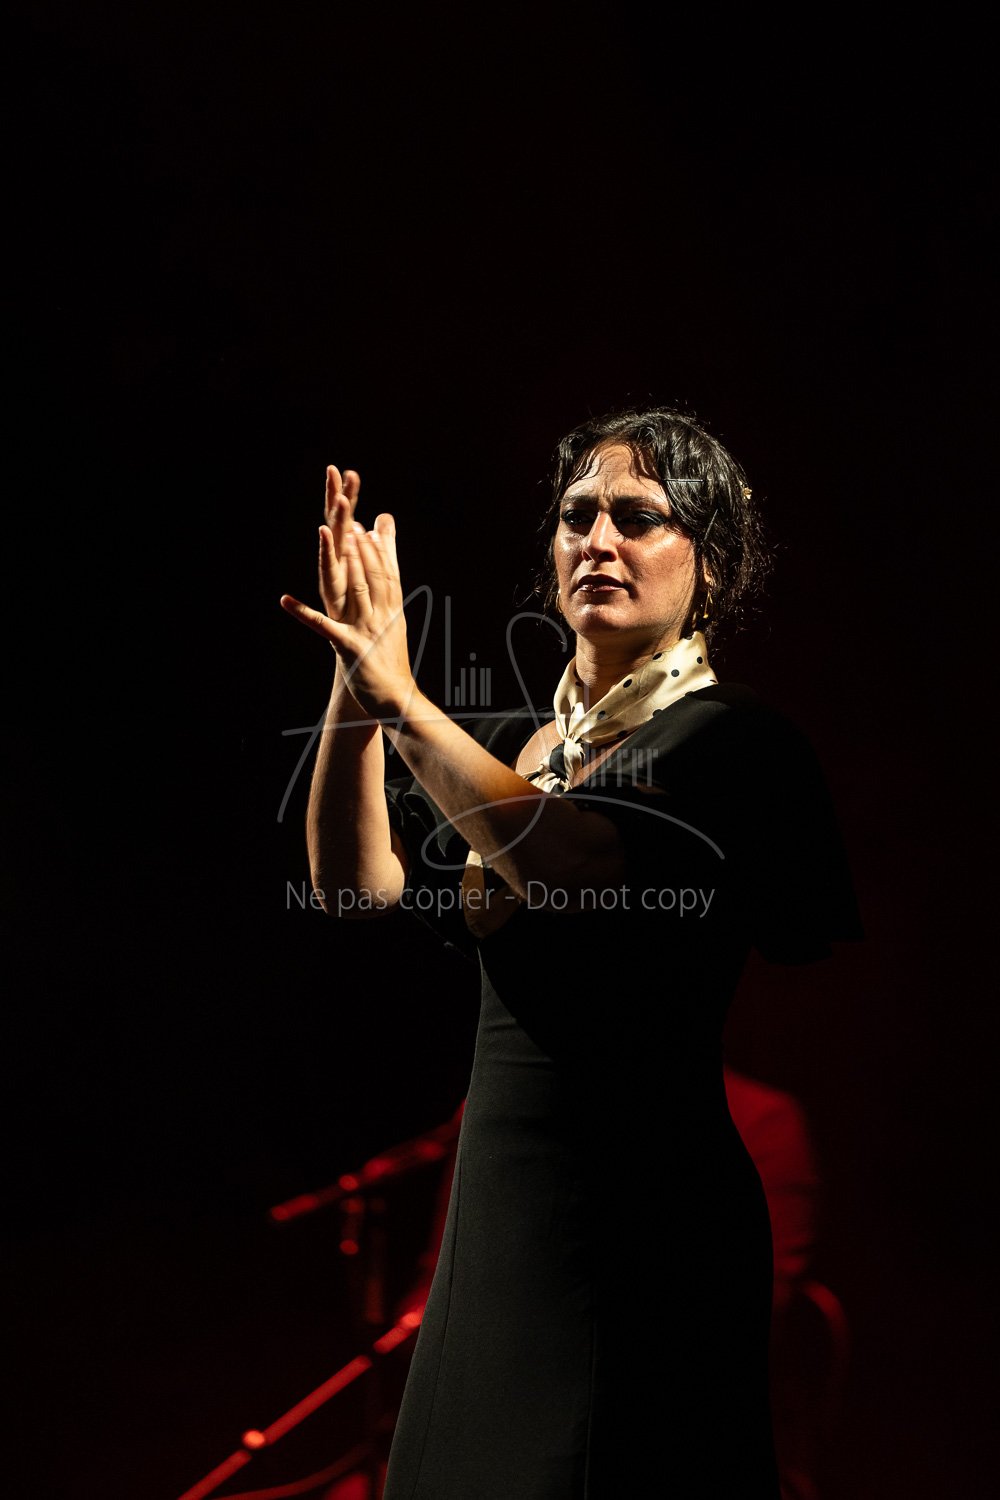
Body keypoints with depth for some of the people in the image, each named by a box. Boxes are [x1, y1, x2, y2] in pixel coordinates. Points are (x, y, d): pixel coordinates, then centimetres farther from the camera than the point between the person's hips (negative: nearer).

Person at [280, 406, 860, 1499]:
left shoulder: (731, 736, -9)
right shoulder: (513, 742, 9)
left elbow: (581, 865, -27)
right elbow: (357, 879, -3)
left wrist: (402, 700, -28)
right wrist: (355, 686, -14)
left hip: (643, 1203, -6)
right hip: (497, 1193, 6)